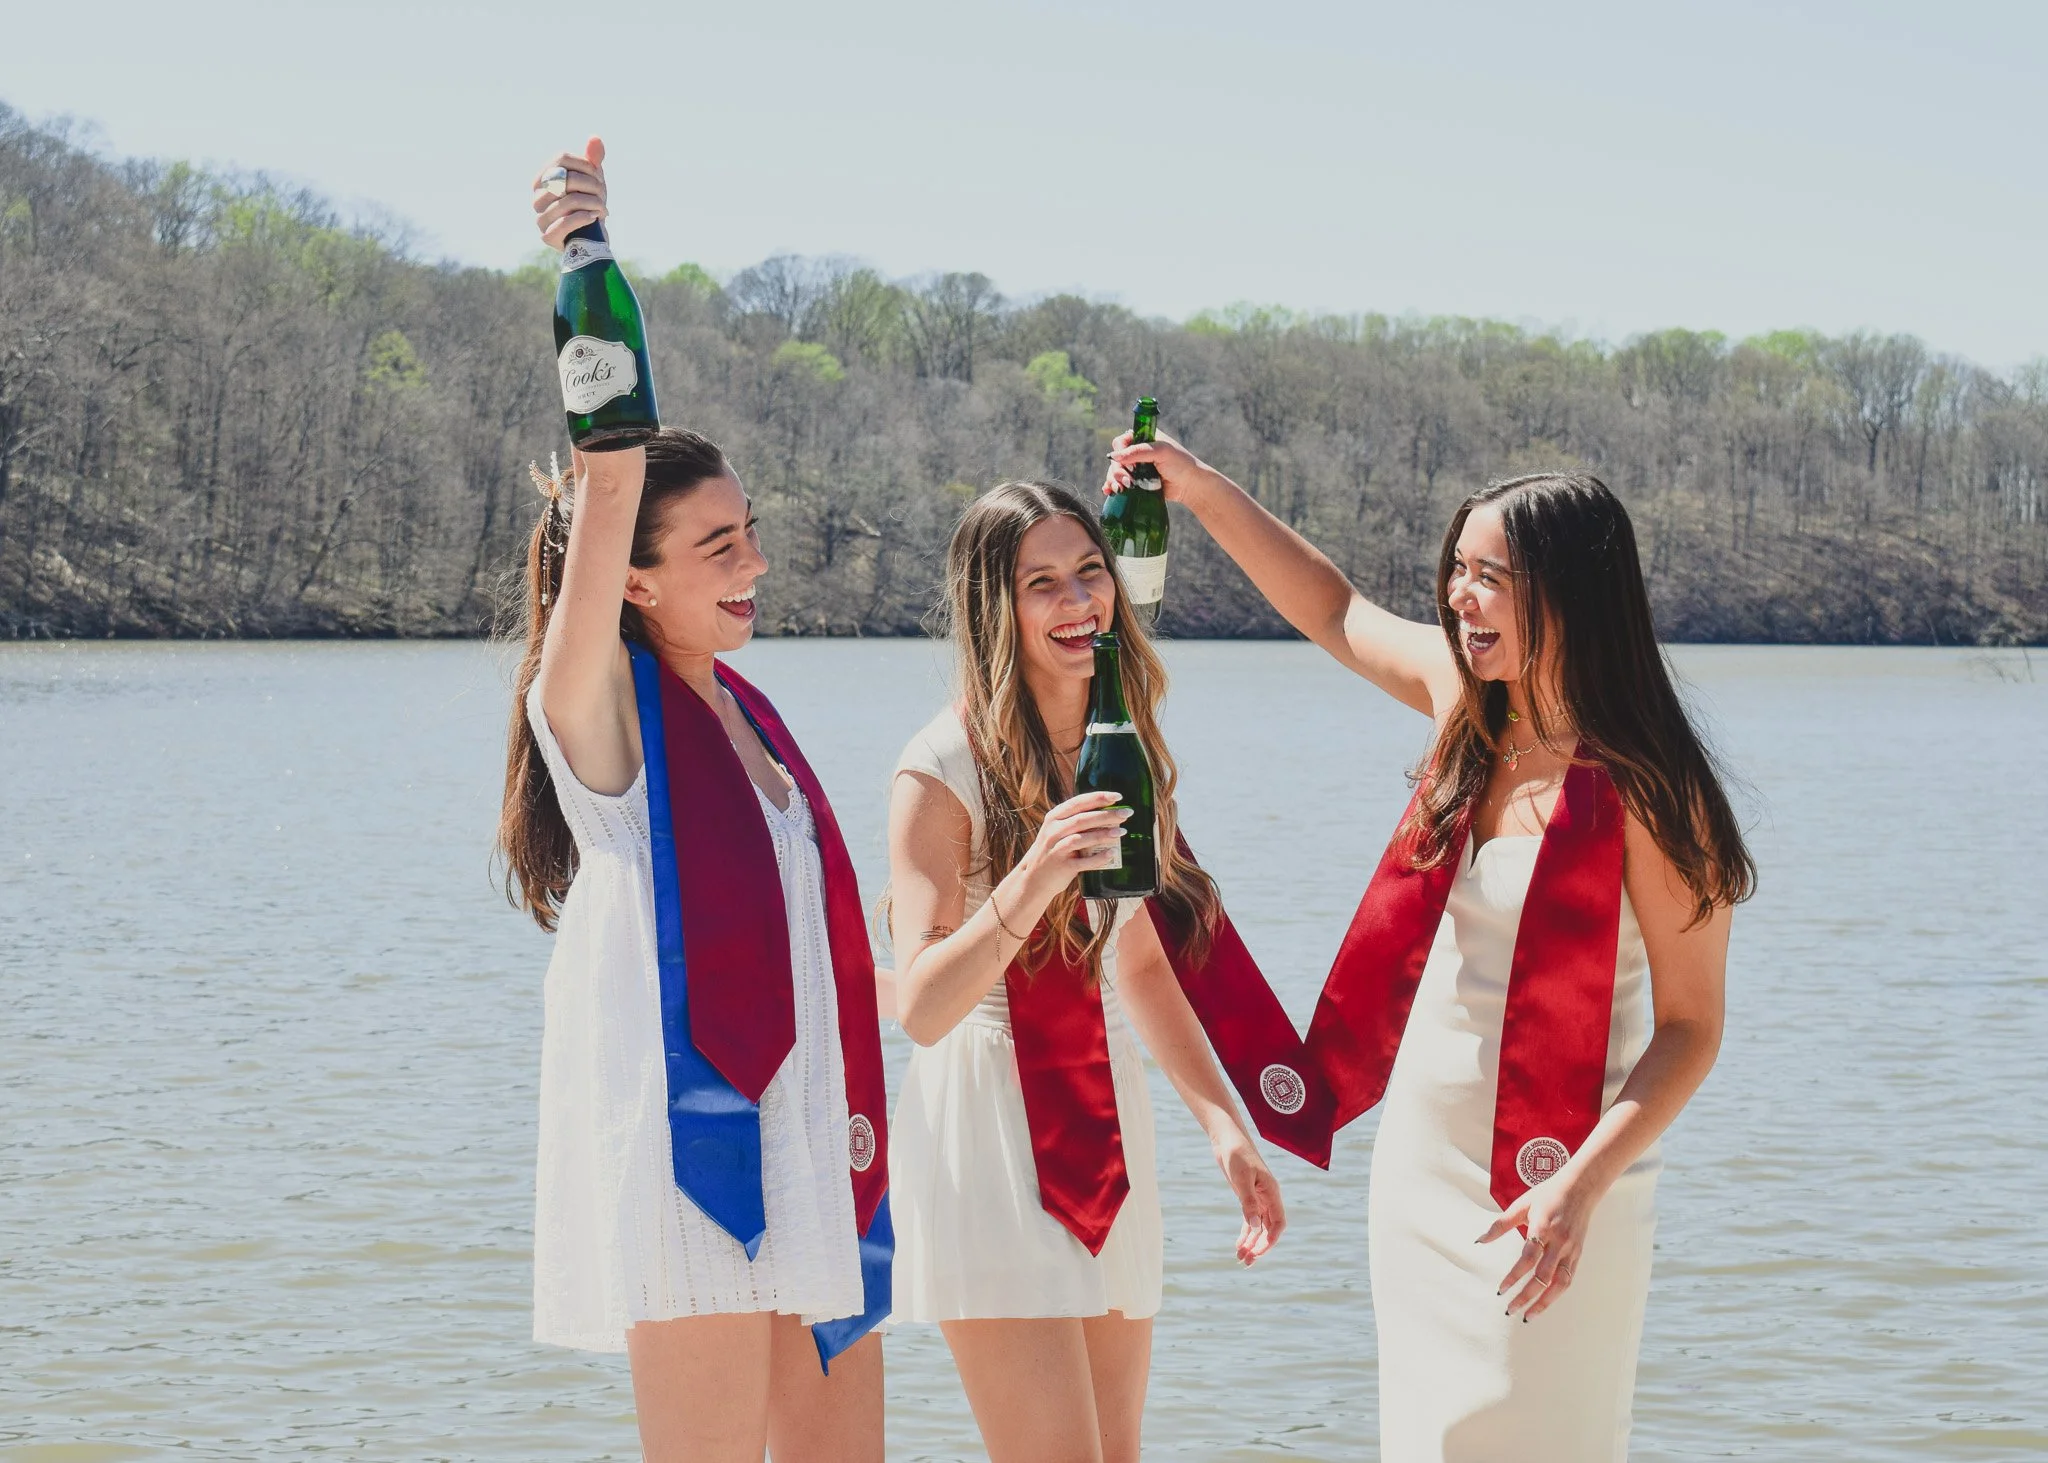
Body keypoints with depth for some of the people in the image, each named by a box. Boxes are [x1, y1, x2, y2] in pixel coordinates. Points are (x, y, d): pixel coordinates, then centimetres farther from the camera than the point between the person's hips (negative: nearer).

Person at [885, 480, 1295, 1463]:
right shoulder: (942, 770, -10)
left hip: (1104, 1127, 7)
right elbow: (921, 1006, -17)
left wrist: (1225, 1124, 11)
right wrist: (1034, 877, -31)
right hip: (988, 1134, -7)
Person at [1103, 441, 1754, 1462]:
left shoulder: (1643, 790, -16)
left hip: (1543, 1196, -7)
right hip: (1418, 1174, 7)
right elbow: (1336, 612, 23)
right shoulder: (1467, 702, 3)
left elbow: (1690, 1027, -15)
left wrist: (1582, 1186, -26)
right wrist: (1201, 489, 19)